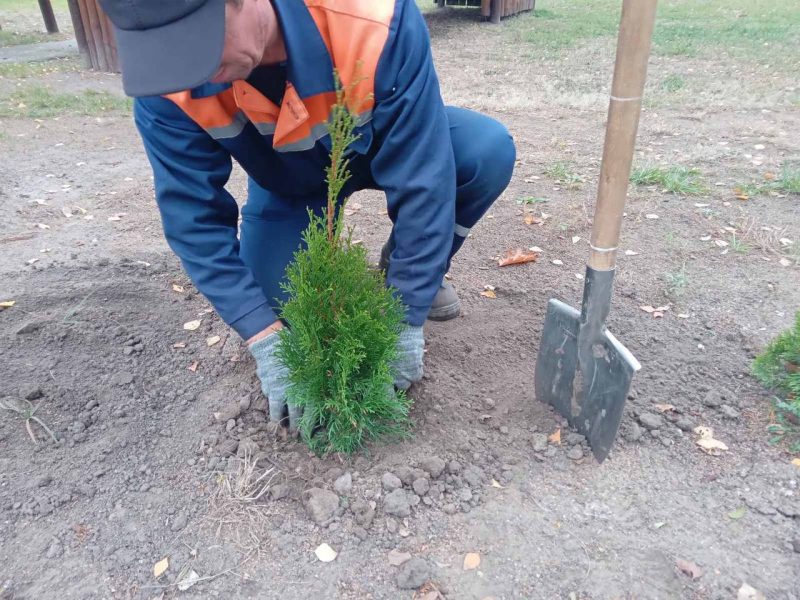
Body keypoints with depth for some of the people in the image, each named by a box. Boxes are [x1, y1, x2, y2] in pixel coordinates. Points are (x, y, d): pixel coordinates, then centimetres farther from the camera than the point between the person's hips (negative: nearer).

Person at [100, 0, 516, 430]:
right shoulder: (167, 87, -31)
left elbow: (423, 176, -36)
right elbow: (194, 216, -26)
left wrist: (407, 320, -33)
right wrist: (266, 340, -31)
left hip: (386, 148, 0)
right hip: (285, 184, 1)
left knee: (488, 151, -27)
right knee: (283, 312, -12)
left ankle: (419, 272, 0)